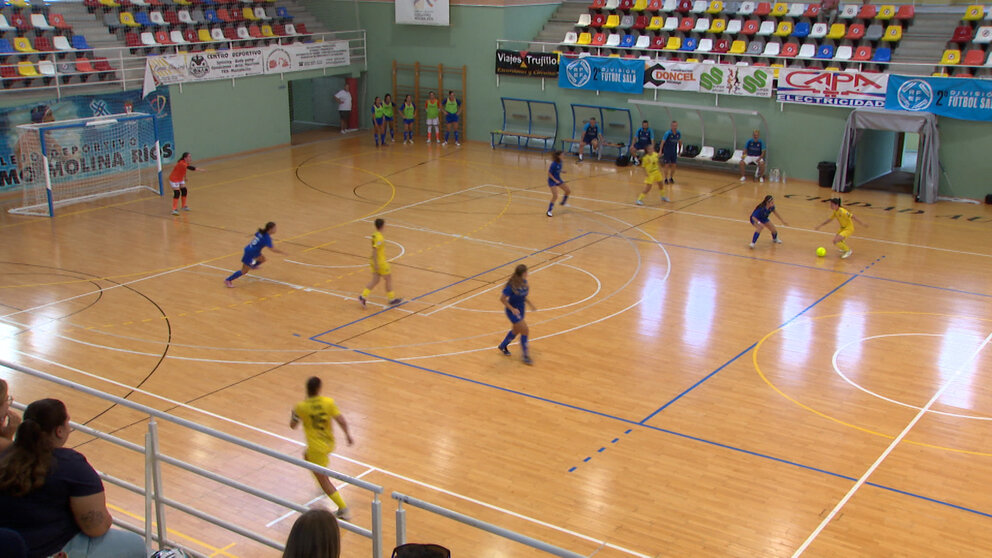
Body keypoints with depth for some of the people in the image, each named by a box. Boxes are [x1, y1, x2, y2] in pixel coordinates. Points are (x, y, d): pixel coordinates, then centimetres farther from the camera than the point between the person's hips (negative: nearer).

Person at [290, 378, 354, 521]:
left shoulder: (301, 407, -17)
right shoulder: (328, 402, -12)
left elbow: (293, 426, -1)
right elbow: (341, 421, -12)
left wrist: (295, 411, 15)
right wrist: (348, 435, 4)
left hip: (316, 447, -6)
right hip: (329, 443, 6)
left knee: (323, 480, 4)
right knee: (307, 456, 34)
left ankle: (344, 509, -1)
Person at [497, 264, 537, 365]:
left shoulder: (523, 282, -6)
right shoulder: (512, 286, -28)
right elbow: (502, 298, -20)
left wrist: (529, 303, -2)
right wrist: (512, 309, -23)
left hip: (520, 310, 8)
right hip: (513, 311, -8)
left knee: (516, 330, 22)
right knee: (525, 331, -8)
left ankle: (503, 346, 46)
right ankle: (526, 356, 4)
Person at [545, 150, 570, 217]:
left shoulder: (560, 162, -2)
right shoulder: (554, 164, -26)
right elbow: (549, 173, -21)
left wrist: (561, 171, 0)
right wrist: (555, 180, -24)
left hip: (558, 180, 8)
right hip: (552, 181, -8)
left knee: (568, 190, 11)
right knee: (555, 196, -18)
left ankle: (563, 202, 37)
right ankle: (549, 211, -5)